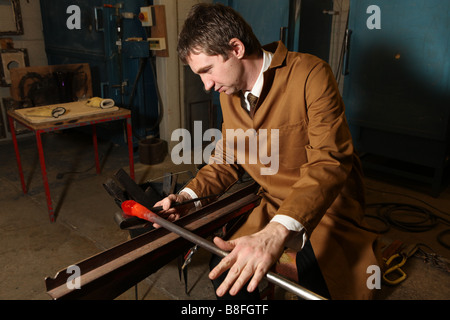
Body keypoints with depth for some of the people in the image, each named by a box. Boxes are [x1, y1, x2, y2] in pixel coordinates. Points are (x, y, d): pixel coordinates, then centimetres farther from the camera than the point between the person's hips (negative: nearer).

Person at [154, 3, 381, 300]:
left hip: (327, 208, -5)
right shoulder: (230, 94, 1)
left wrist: (277, 231, -45)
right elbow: (227, 159, 10)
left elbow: (330, 162, -31)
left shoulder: (310, 74, -21)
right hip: (274, 207, 6)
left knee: (320, 289, -19)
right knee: (225, 271, -1)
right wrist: (188, 195, -7)